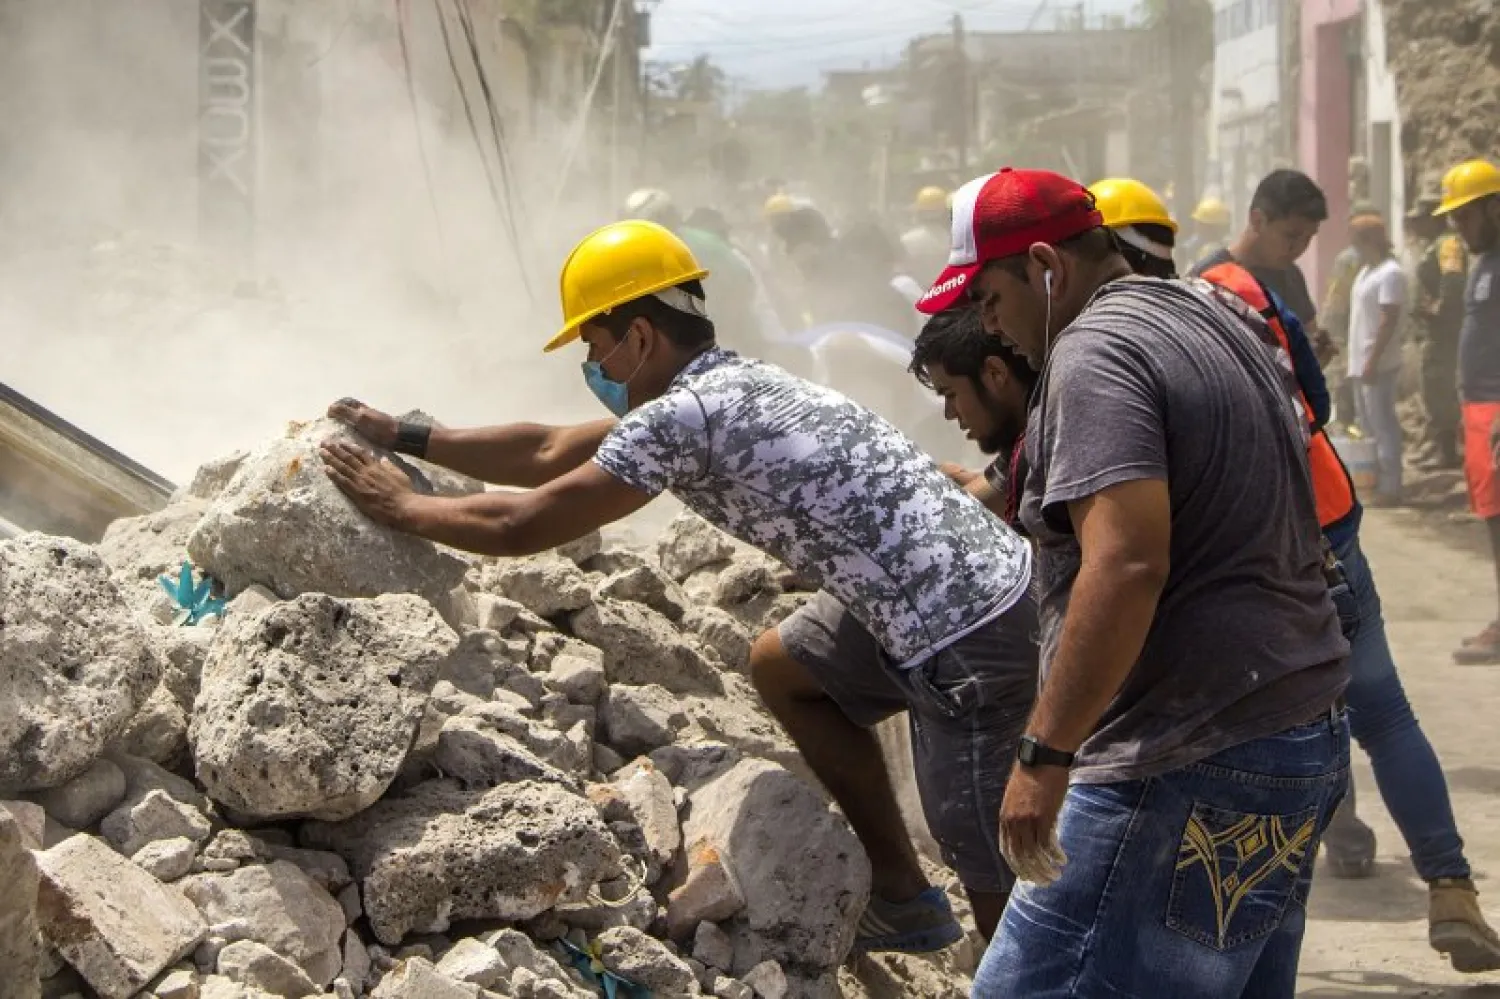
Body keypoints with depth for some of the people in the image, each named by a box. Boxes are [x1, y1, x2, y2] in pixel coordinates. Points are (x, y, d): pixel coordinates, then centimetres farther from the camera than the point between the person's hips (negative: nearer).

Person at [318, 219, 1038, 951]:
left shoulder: (681, 417, -13)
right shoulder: (724, 387, 16)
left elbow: (521, 527, -6)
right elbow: (549, 454, 24)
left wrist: (402, 508, 9)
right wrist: (403, 438, 27)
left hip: (968, 633, -10)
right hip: (976, 588, 10)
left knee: (1000, 890, -3)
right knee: (781, 668, 26)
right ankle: (902, 898, 29)